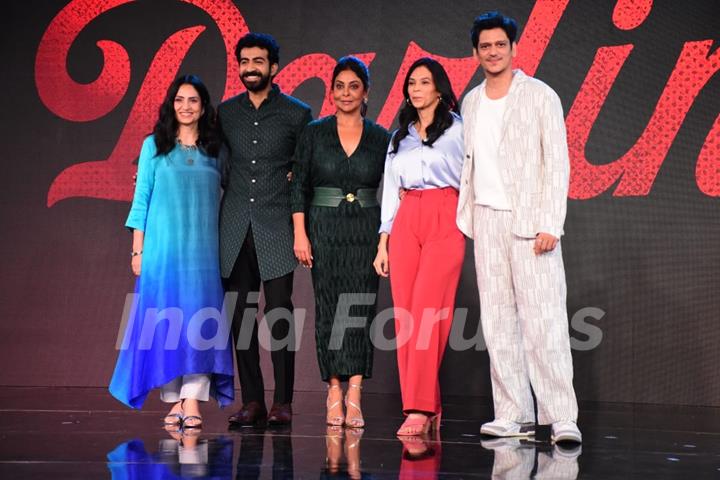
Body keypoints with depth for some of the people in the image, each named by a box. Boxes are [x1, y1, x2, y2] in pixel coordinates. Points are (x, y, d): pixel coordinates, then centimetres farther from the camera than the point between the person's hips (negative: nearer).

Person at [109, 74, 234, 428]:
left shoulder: (214, 150, 11)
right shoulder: (154, 145, 7)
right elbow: (141, 199, 5)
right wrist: (137, 249, 1)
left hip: (203, 250, 1)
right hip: (161, 248, -1)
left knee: (199, 318, -4)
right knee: (165, 318, -1)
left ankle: (192, 402, -4)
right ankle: (173, 401, 5)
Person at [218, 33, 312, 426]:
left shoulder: (296, 113, 4)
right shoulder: (225, 113, 12)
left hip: (276, 226, -3)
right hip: (236, 227, 3)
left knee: (279, 314, -5)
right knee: (241, 315, 2)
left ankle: (282, 402, 2)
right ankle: (252, 401, 9)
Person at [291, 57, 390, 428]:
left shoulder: (380, 138, 6)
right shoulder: (314, 133, 4)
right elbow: (299, 186, 2)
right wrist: (300, 234, -6)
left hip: (366, 230, 0)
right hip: (324, 229, 0)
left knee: (360, 309, -5)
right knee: (328, 309, 0)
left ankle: (354, 398, -5)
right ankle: (334, 392, 9)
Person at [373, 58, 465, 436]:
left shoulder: (457, 129, 6)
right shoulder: (399, 137, 20)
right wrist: (382, 243, 12)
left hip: (444, 221, -5)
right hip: (405, 222, 5)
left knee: (428, 312, -15)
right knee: (405, 315, -2)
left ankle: (420, 409, -15)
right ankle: (427, 408, 3)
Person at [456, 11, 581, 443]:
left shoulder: (540, 96, 0)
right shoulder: (471, 102, 15)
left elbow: (557, 162, -5)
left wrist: (550, 224, -13)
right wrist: (465, 218, 12)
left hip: (529, 221, -5)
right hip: (487, 220, 5)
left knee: (544, 320, -11)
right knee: (497, 323, 2)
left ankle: (563, 418, -9)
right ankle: (514, 415, 7)